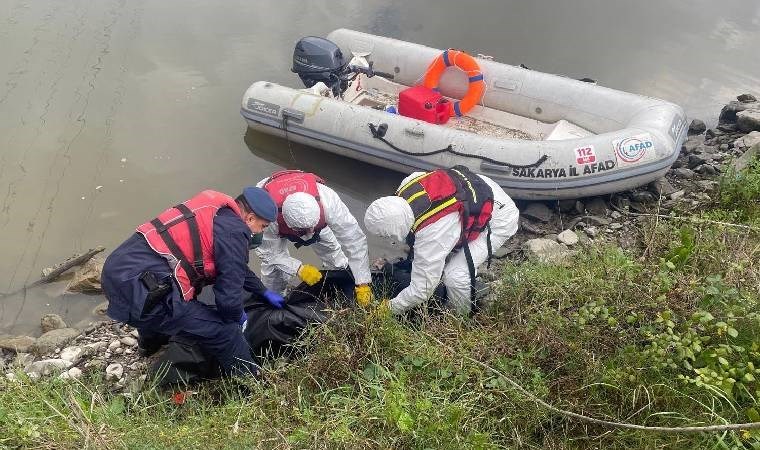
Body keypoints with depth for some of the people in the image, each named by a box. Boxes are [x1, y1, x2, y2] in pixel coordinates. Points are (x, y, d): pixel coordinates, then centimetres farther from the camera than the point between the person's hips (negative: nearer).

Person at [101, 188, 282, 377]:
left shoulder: (216, 211, 17)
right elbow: (228, 297, -11)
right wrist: (236, 316, 12)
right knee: (224, 332, -7)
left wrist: (264, 292, 41)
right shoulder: (233, 231, -11)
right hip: (138, 289, -11)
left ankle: (150, 345, 69)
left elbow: (235, 266, 33)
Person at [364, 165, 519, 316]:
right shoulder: (407, 185, -19)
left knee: (455, 275, -17)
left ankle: (462, 318, 12)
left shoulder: (431, 236, -36)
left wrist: (390, 308, -7)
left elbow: (422, 289, -25)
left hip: (500, 218, -9)